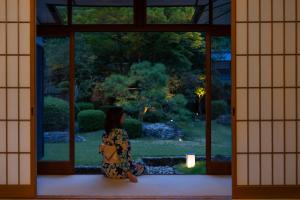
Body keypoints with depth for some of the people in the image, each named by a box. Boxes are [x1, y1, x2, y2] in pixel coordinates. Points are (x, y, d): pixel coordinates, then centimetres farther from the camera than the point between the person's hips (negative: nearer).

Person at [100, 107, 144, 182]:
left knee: (136, 164, 31)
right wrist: (129, 174, -23)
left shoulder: (106, 133, 2)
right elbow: (123, 155, -26)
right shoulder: (120, 133, -22)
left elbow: (103, 151, 9)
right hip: (117, 170, -7)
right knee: (141, 167, 20)